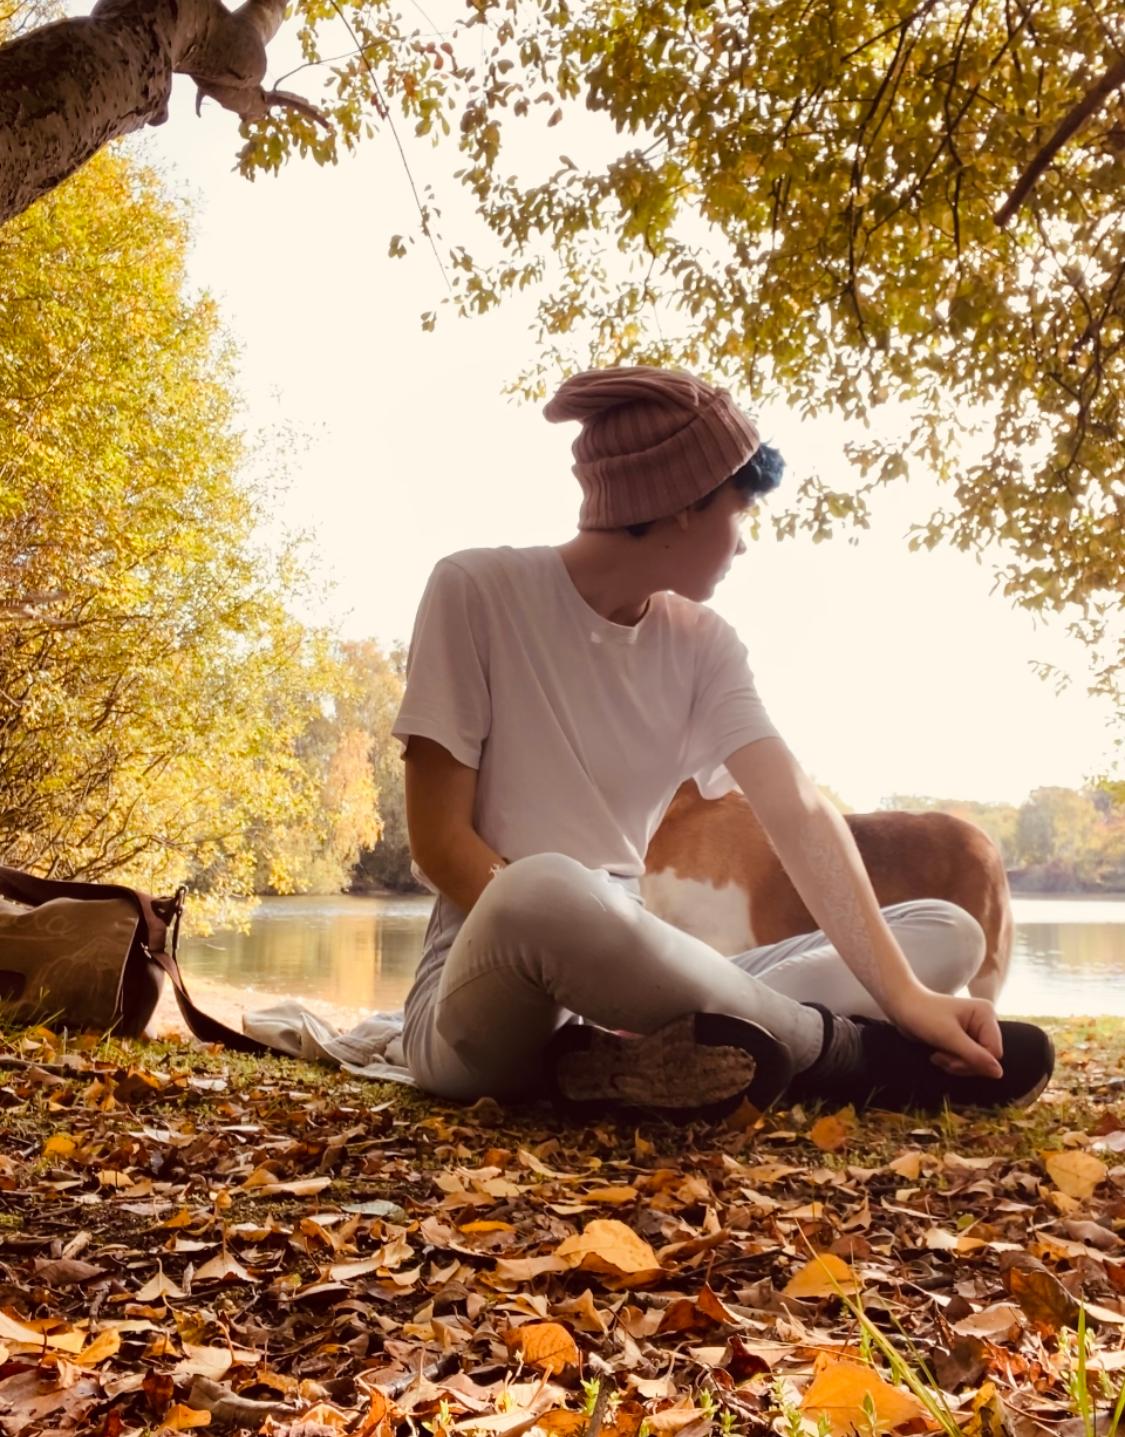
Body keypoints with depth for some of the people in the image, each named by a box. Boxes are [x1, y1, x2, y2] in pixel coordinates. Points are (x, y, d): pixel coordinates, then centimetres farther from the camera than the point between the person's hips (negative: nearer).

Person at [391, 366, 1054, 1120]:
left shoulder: (701, 643, 5)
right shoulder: (477, 591, -9)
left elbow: (800, 812, -6)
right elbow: (440, 840, -12)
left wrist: (903, 993, -19)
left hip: (622, 985, 6)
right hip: (491, 990, -5)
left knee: (949, 932, -3)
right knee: (543, 894, -42)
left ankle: (652, 1054, -26)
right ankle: (849, 1049, -19)